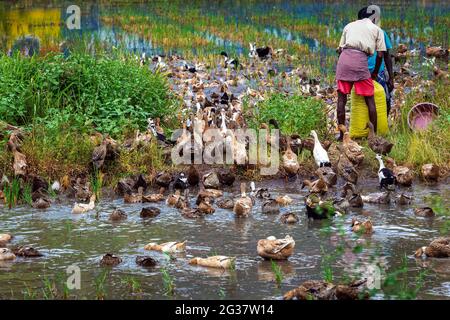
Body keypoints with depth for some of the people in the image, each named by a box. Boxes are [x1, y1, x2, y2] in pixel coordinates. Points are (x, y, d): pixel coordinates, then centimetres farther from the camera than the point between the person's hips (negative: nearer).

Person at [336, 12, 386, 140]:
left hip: (344, 58, 2)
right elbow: (380, 55, 13)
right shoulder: (377, 29, 20)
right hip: (360, 60, -2)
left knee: (342, 98, 8)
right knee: (370, 100, 7)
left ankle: (342, 134, 8)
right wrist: (375, 73, 25)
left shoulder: (349, 25, 27)